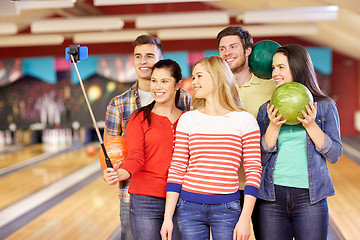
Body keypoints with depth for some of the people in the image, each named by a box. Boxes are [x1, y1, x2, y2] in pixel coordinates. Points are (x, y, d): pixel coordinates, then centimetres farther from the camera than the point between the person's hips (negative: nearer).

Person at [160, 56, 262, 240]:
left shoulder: (244, 120, 0)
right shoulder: (187, 120, 6)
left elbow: (253, 171, -1)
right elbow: (177, 169, 5)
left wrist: (245, 218, -8)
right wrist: (168, 218, 0)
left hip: (227, 210, -2)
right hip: (189, 207, 2)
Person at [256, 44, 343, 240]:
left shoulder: (325, 106, 3)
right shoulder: (266, 110, 8)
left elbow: (334, 155, -1)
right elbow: (261, 159, 4)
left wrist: (311, 125, -12)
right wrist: (274, 126, -9)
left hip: (309, 197, -2)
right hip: (272, 196, 2)